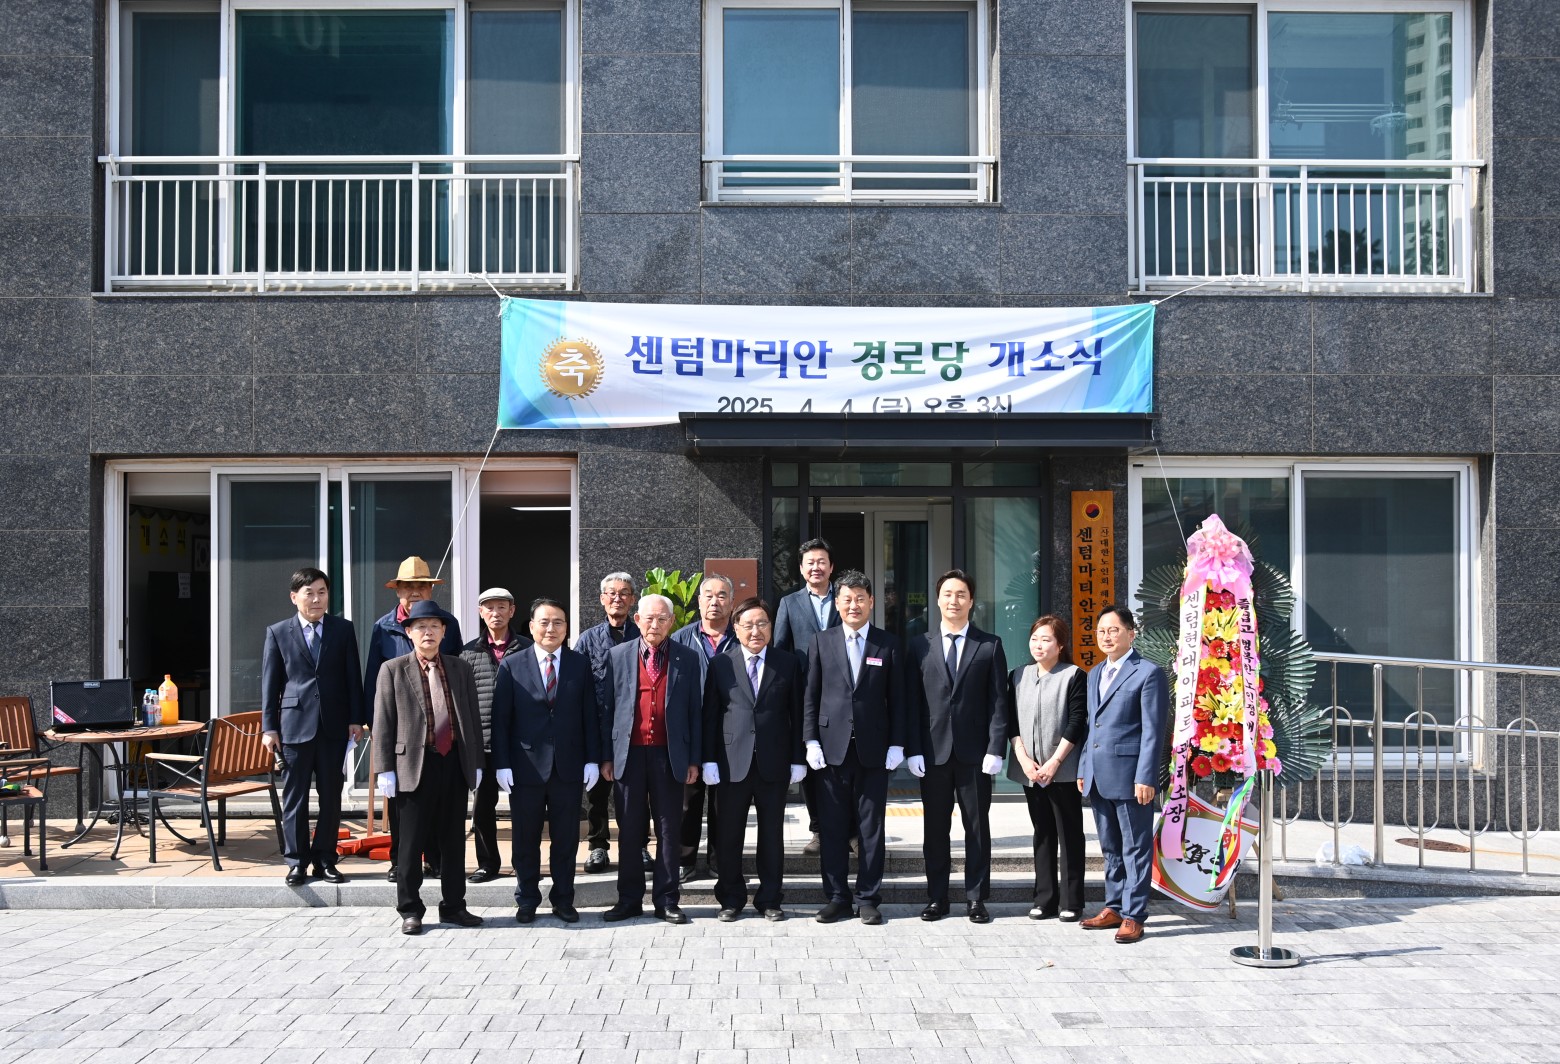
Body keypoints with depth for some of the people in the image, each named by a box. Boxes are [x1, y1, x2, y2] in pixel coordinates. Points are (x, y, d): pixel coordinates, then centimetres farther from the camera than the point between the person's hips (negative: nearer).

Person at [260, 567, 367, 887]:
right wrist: (269, 727, -2)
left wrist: (356, 719, -1)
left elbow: (353, 677, 6)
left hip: (334, 725, 1)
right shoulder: (278, 633, 5)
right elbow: (270, 683, 4)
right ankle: (297, 861, 12)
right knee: (295, 797, 3)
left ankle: (325, 859, 16)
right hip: (295, 724, -1)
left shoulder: (343, 629, 7)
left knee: (331, 796, 6)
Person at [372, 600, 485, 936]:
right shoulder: (393, 670, 2)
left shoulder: (460, 669, 11)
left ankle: (453, 906, 19)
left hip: (455, 764, 3)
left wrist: (476, 763, 8)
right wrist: (385, 769, -6)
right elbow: (383, 723, -1)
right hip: (415, 765, -3)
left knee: (454, 840, 9)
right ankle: (410, 910, 13)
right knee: (412, 842, 2)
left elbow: (472, 718, 13)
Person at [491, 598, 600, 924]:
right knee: (525, 839, 7)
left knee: (566, 838, 8)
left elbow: (590, 715, 4)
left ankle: (563, 900, 19)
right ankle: (527, 900, 20)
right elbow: (500, 718, -1)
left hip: (569, 767, 1)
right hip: (526, 766, -1)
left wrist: (592, 759, -2)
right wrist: (502, 764, -6)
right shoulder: (512, 665, 1)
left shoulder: (581, 664, 5)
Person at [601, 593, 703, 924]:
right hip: (629, 753, 1)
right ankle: (629, 900, 16)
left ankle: (666, 901, 13)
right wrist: (606, 756, 1)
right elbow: (608, 708, 6)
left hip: (670, 755, 0)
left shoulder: (688, 658, 4)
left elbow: (695, 710, 4)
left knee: (668, 830, 5)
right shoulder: (618, 656, 6)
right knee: (629, 831, 6)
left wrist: (693, 759, -1)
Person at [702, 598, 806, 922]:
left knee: (772, 834, 8)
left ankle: (770, 900, 19)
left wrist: (797, 759, 1)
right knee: (728, 835, 6)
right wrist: (709, 760, -4)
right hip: (731, 762, 0)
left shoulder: (788, 664, 6)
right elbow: (710, 715, 3)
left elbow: (796, 713, 5)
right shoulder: (720, 664, 4)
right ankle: (731, 899, 19)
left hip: (774, 763, 1)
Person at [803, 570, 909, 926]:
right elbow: (811, 696, 6)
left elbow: (897, 699, 5)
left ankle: (868, 898, 12)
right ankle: (836, 897, 14)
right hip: (832, 747, 1)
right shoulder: (822, 643, 7)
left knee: (872, 828, 4)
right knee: (832, 828, 4)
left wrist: (897, 744, -2)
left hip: (873, 749, -1)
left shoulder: (888, 645, 5)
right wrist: (811, 741, -2)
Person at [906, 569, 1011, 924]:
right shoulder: (920, 646, 7)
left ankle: (976, 898, 13)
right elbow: (913, 701, 5)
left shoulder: (989, 645, 4)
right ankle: (937, 897, 15)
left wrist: (995, 749, -8)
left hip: (974, 752, -1)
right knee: (935, 829, 7)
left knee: (977, 827, 5)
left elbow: (998, 702, 0)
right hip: (933, 751, 1)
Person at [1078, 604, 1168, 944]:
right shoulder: (1095, 674, 17)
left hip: (1130, 776, -8)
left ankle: (1134, 915, 5)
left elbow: (1153, 731, -11)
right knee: (1110, 847, 15)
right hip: (1098, 777, 8)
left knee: (1136, 848, 1)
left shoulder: (1148, 673, -7)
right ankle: (1114, 907, 24)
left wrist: (1145, 778, -16)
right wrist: (1083, 769, 15)